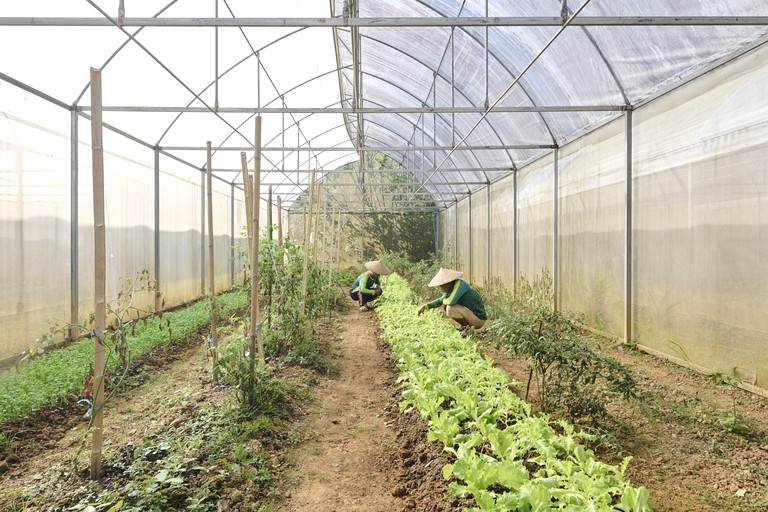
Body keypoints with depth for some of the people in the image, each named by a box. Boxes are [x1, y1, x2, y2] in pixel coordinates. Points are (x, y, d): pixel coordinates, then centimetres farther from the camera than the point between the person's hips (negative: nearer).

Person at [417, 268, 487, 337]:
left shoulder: (459, 284, -24)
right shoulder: (451, 287, 2)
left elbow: (451, 301, -36)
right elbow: (441, 300, 10)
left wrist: (444, 301, -11)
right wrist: (425, 306, -3)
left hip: (478, 318, -9)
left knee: (450, 308, -28)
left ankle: (467, 327, -8)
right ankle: (465, 326, 9)